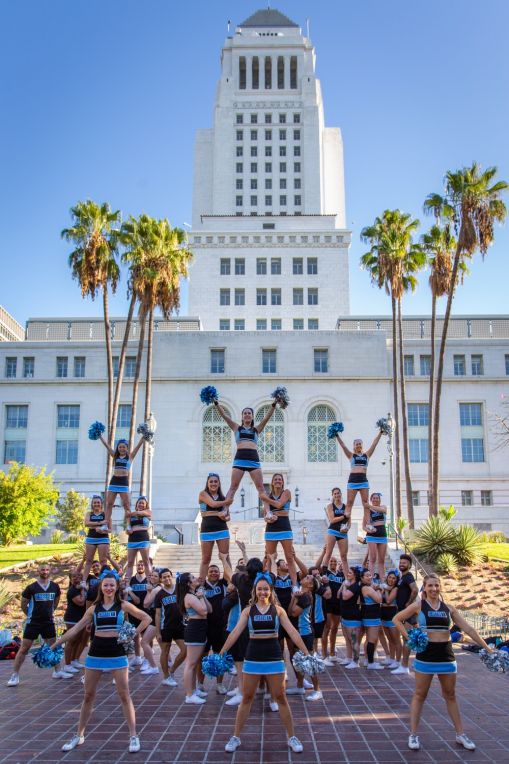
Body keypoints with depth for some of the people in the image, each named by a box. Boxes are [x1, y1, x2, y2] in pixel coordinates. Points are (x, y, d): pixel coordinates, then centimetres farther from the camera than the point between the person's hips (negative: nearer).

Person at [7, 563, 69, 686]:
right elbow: (23, 605, 0)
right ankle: (14, 675, 5)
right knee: (24, 648, -2)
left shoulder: (55, 587, -2)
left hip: (49, 622, 4)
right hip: (33, 623, -4)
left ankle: (58, 671, 24)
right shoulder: (31, 587, -12)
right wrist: (31, 615, 7)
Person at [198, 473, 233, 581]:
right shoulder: (203, 494, 1)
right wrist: (227, 502, -2)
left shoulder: (223, 497, 12)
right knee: (206, 559, 2)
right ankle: (201, 582, 7)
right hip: (207, 530, -3)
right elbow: (213, 504, -16)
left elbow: (228, 516, 13)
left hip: (222, 529, 3)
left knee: (226, 557, 1)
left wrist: (225, 516, -11)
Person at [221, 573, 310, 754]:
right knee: (246, 698, 9)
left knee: (280, 698, 7)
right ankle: (235, 737, 20)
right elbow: (236, 633, -4)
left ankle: (292, 737, 19)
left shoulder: (278, 610, -1)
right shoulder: (248, 610, -1)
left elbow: (292, 632, -4)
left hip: (274, 658, 0)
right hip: (252, 658, 1)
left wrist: (306, 653, -10)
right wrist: (221, 653, -9)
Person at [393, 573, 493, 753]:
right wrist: (409, 637, -10)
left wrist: (486, 647, 1)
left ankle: (460, 734, 25)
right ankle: (413, 735, 13)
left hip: (446, 655, 3)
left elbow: (467, 628, 4)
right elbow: (397, 619, 1)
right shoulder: (418, 605, -4)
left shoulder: (449, 608, 4)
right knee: (420, 695, 5)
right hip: (425, 654, -3)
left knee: (450, 696, 14)